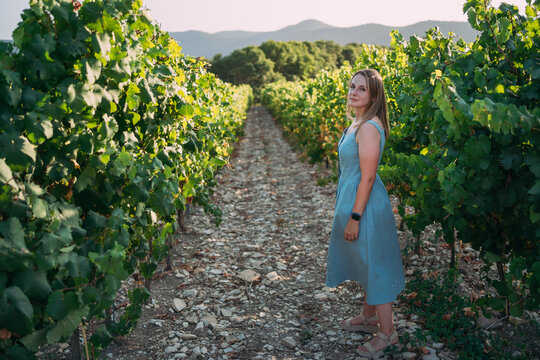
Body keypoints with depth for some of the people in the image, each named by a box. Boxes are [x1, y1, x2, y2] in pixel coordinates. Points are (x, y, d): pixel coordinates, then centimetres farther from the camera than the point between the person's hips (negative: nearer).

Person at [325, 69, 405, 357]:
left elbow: (368, 177, -24)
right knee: (366, 265, 22)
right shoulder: (358, 123, 9)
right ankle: (369, 317, 40)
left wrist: (354, 218, -21)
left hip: (365, 204, -10)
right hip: (353, 199, 10)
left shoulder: (369, 128, -22)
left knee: (374, 266, 2)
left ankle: (387, 333, 18)